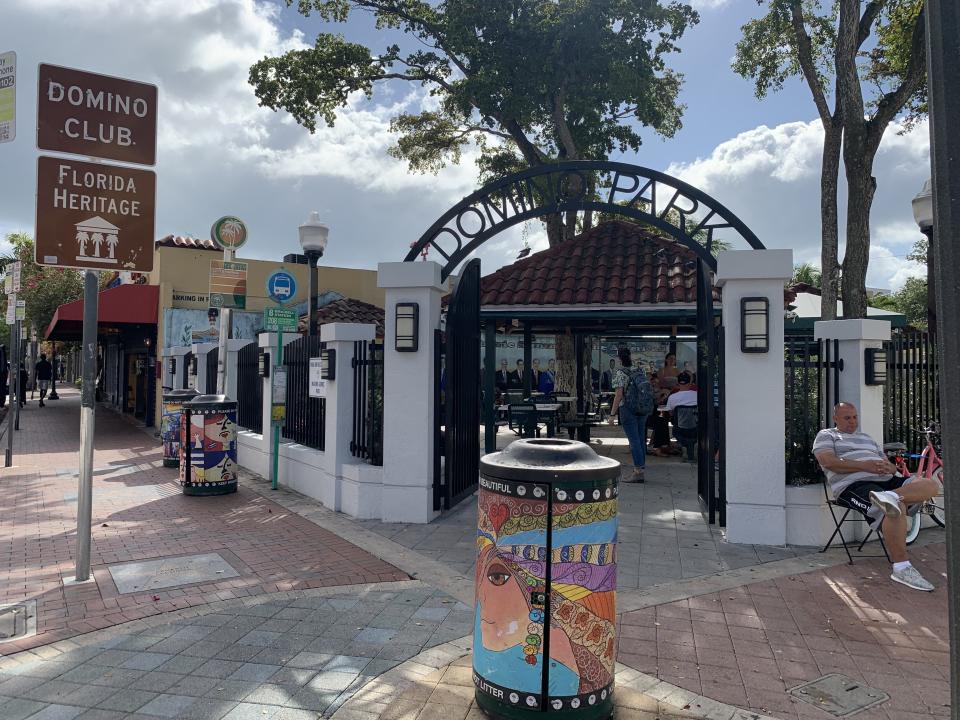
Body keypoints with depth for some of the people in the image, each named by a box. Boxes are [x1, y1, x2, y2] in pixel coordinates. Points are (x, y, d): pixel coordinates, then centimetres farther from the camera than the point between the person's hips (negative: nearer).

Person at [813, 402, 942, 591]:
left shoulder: (867, 438, 33)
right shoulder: (826, 435, 12)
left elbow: (891, 467, 27)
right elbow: (829, 462, -9)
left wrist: (888, 467, -1)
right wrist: (865, 465, -17)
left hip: (885, 481, 8)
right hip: (853, 484, -8)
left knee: (931, 484, -14)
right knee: (896, 509, -34)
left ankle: (890, 497, -39)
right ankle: (901, 568, -33)